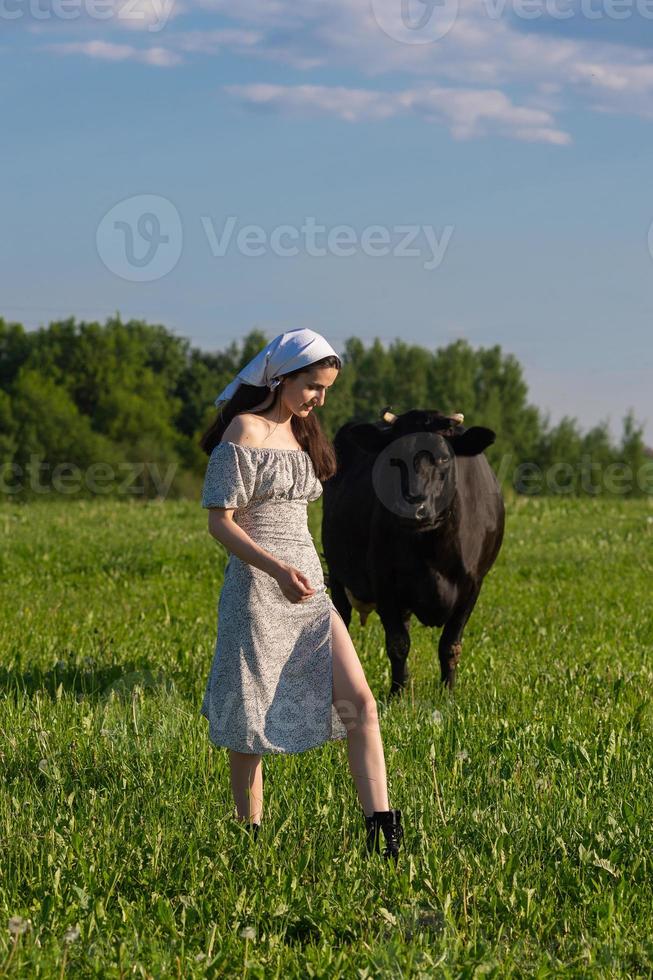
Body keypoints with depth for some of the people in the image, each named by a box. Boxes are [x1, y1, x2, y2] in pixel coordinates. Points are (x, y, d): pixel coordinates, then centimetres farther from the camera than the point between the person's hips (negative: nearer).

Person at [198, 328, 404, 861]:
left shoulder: (299, 432, 15)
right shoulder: (245, 431, -9)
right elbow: (220, 521, -14)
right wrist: (278, 568, -26)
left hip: (308, 588, 8)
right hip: (258, 589, -7)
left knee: (360, 703, -5)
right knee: (252, 723, 1)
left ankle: (383, 833, -7)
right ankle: (250, 836, 12)